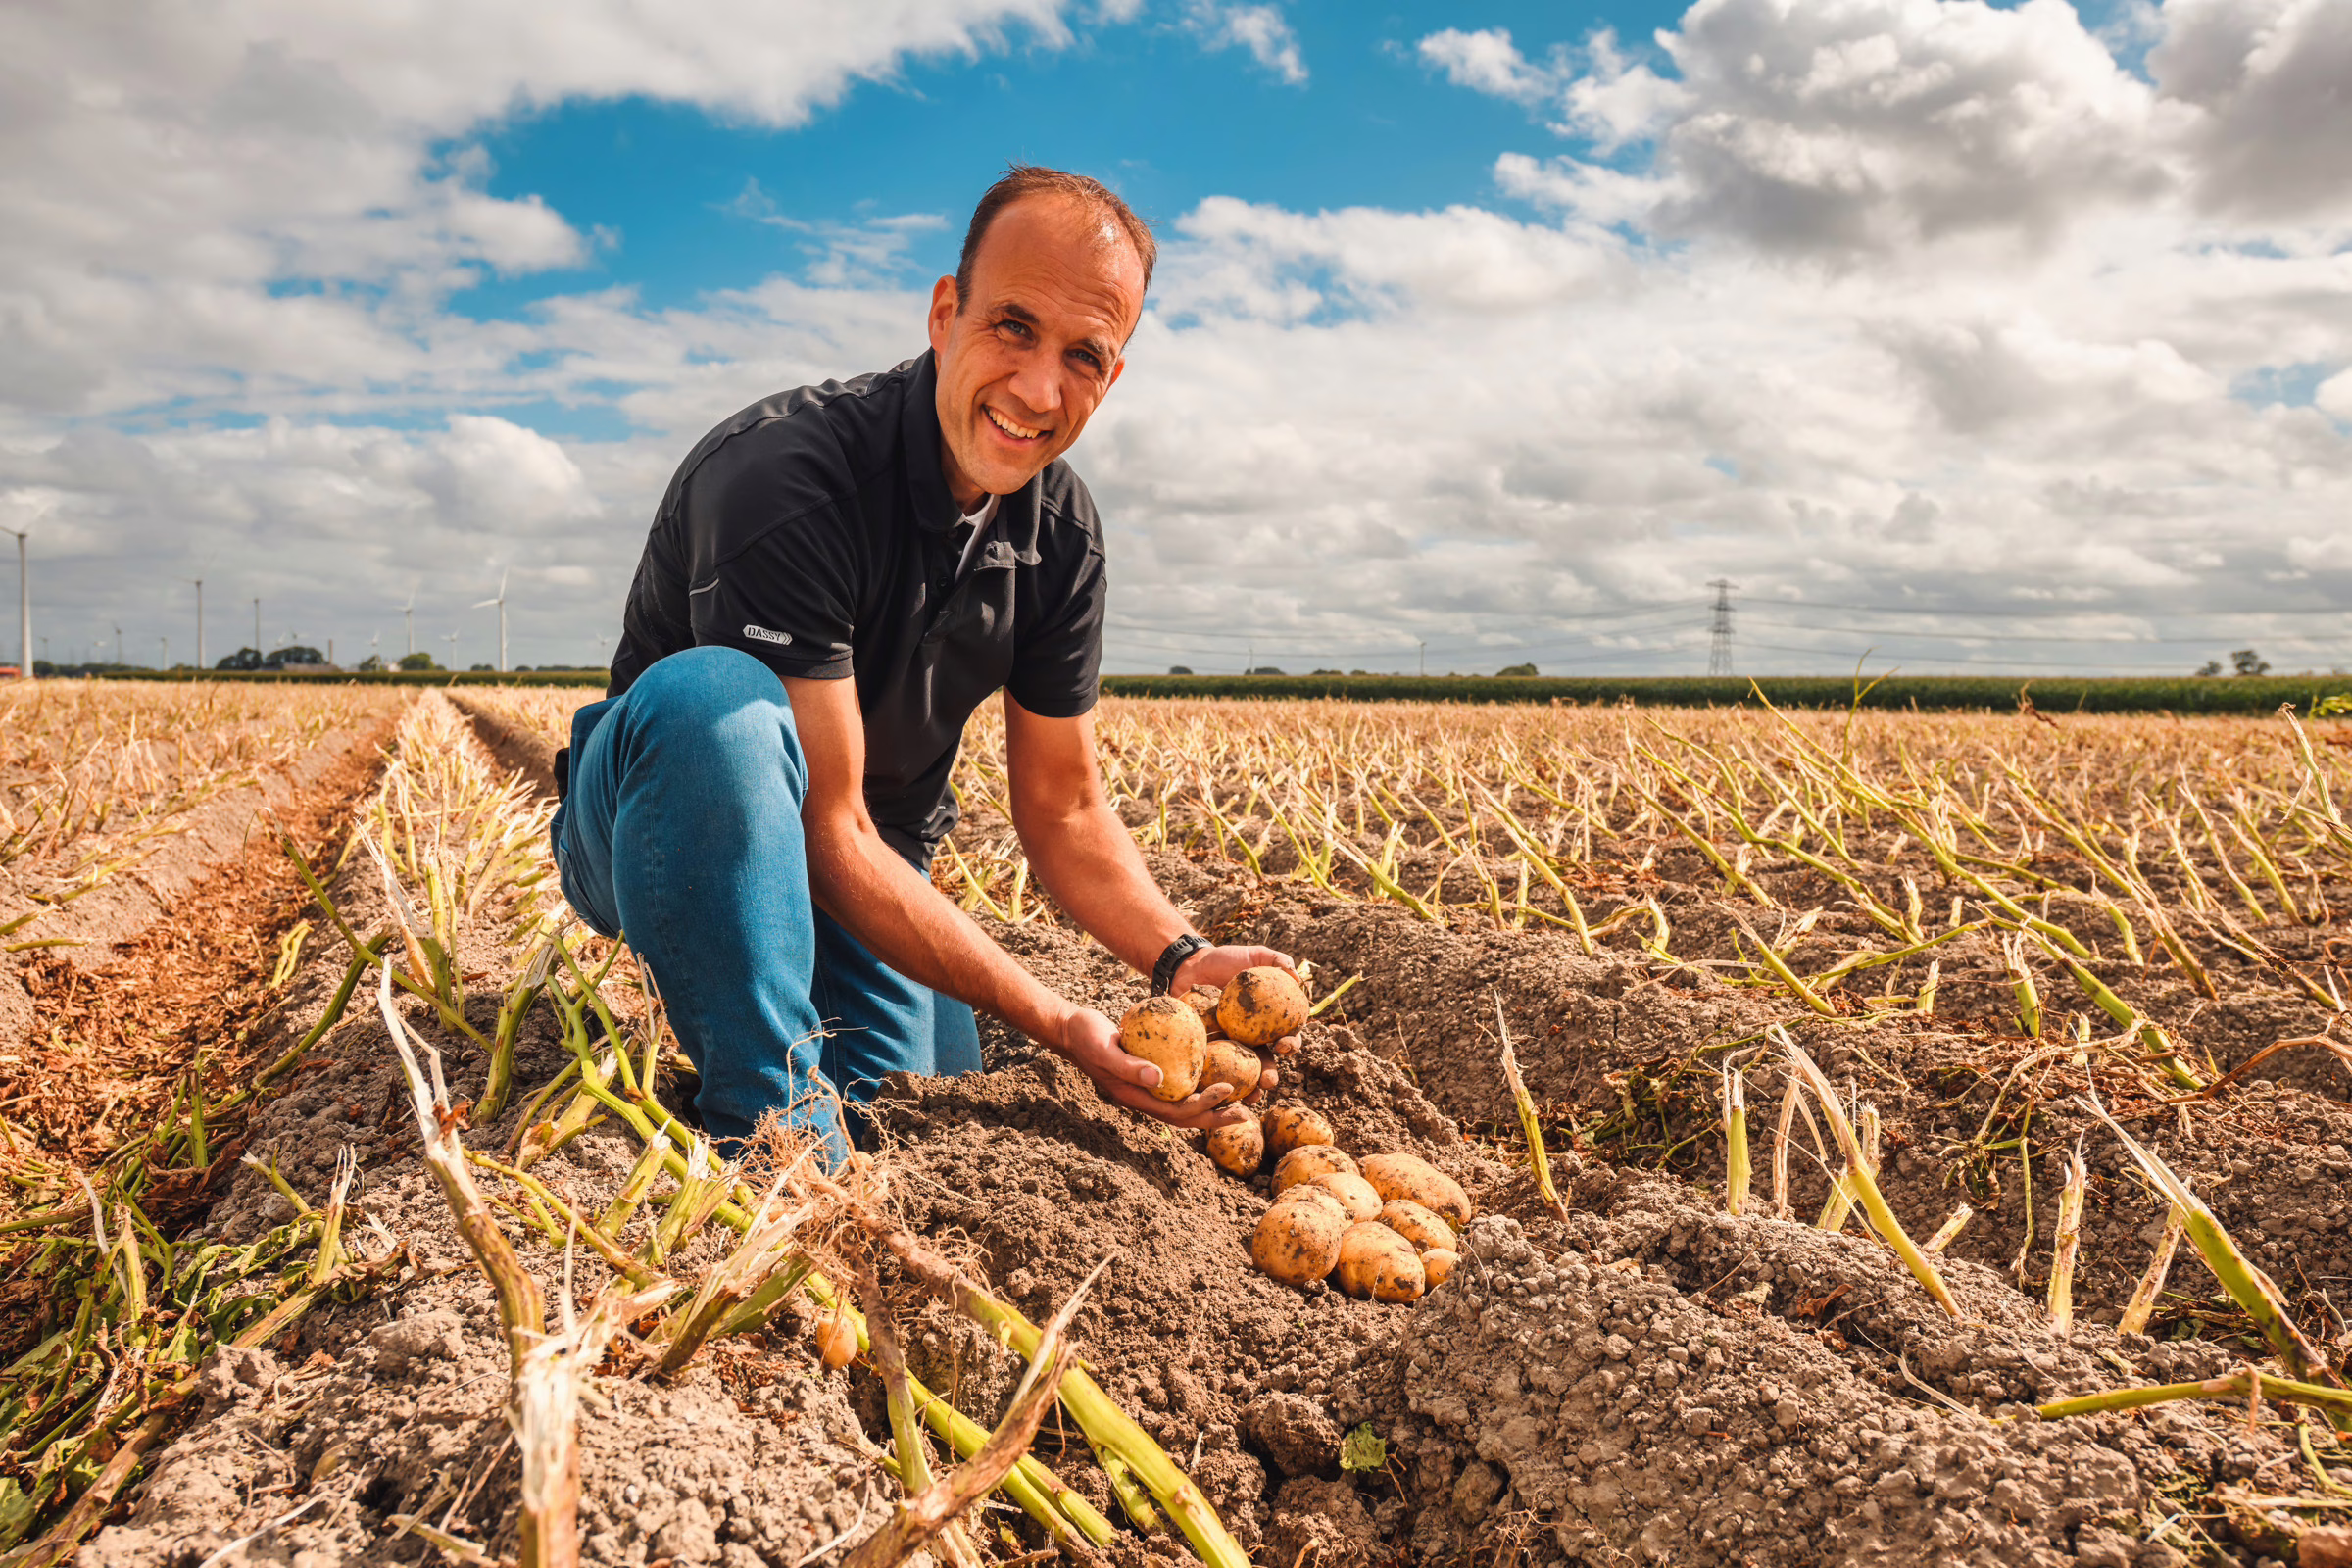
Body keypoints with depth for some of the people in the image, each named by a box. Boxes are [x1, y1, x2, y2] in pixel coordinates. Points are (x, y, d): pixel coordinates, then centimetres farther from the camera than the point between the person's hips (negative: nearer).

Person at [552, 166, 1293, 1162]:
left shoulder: (1060, 531, -7)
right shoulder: (788, 474, -29)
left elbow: (1064, 810, 0)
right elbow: (829, 834, -30)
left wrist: (1179, 958, -19)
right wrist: (1055, 1024, -34)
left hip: (868, 873, 6)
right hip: (653, 834, -6)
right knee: (718, 699, -38)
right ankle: (776, 1122, -27)